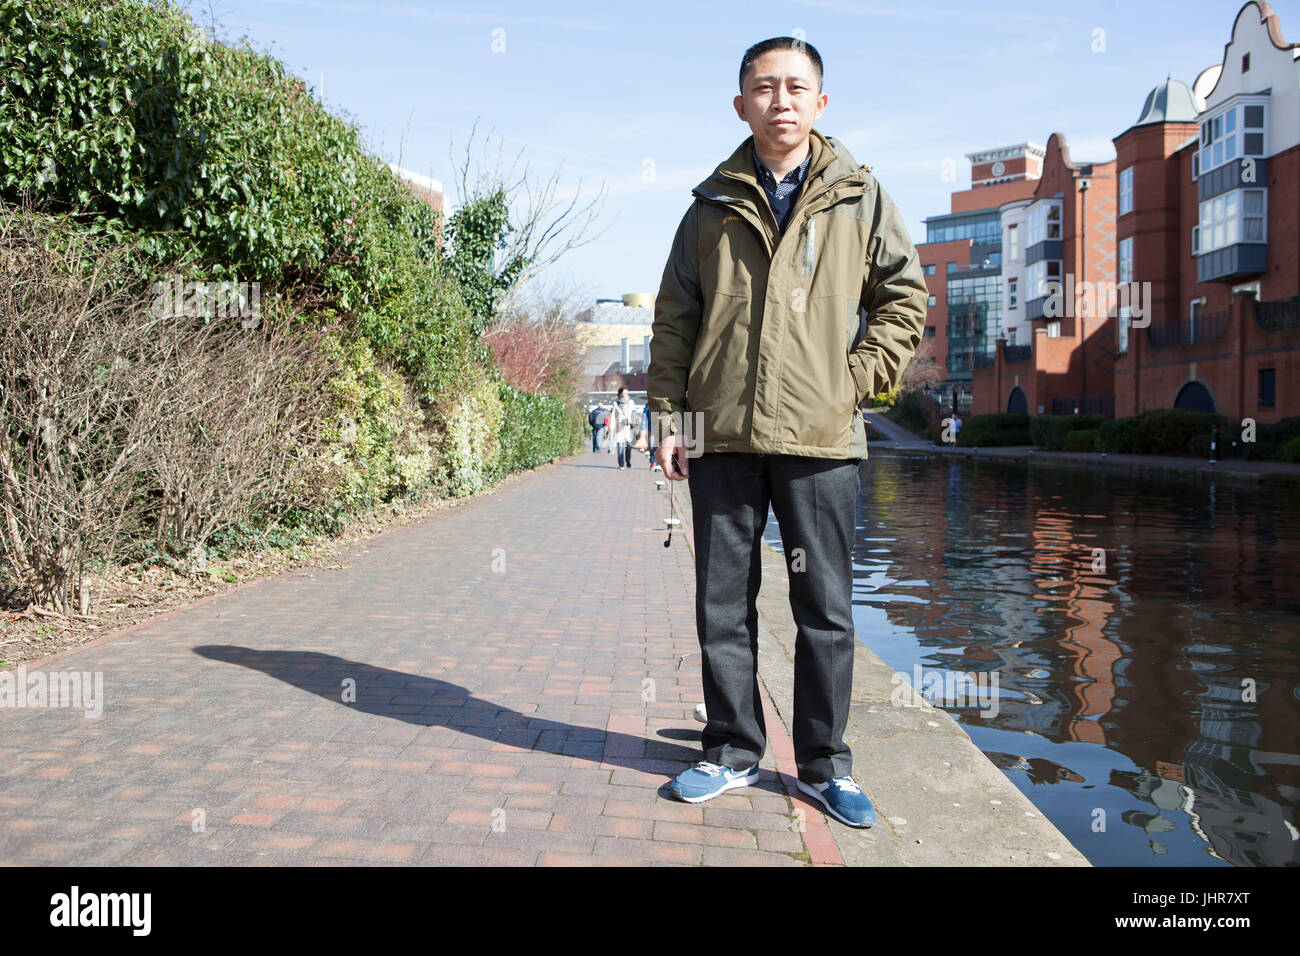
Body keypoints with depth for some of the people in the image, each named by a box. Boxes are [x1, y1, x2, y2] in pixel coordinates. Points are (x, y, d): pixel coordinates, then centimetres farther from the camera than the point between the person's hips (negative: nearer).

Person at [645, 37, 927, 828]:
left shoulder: (859, 197, 8)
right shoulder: (714, 205, 11)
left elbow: (907, 297, 10)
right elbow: (674, 318, 11)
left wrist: (857, 377, -3)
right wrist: (669, 415, 3)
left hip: (822, 437, -1)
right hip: (723, 435, 2)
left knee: (826, 609, 4)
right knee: (723, 604, 8)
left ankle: (826, 765, 18)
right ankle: (733, 751, 23)